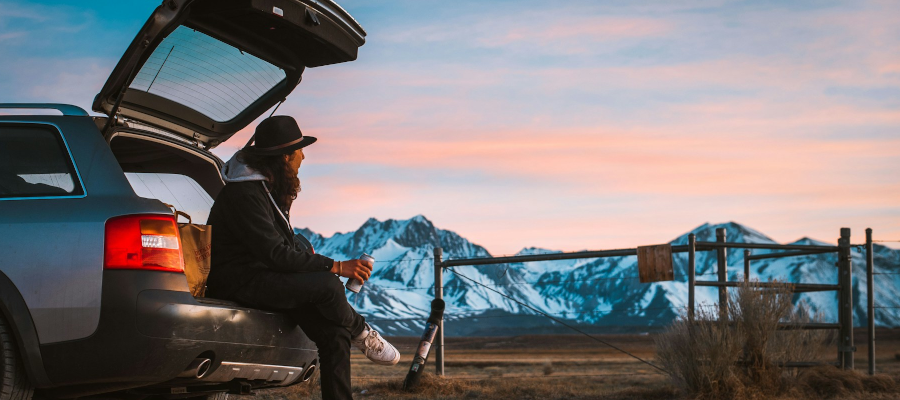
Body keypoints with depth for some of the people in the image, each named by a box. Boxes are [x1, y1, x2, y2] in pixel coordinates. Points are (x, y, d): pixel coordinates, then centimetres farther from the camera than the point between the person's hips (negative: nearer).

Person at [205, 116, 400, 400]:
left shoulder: (270, 185, 10)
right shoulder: (244, 194, -21)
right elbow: (276, 254, -26)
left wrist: (304, 249, 0)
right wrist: (336, 267, -23)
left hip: (262, 272, 10)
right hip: (239, 282, -10)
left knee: (335, 333, -8)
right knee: (328, 286, -26)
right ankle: (362, 334, 2)